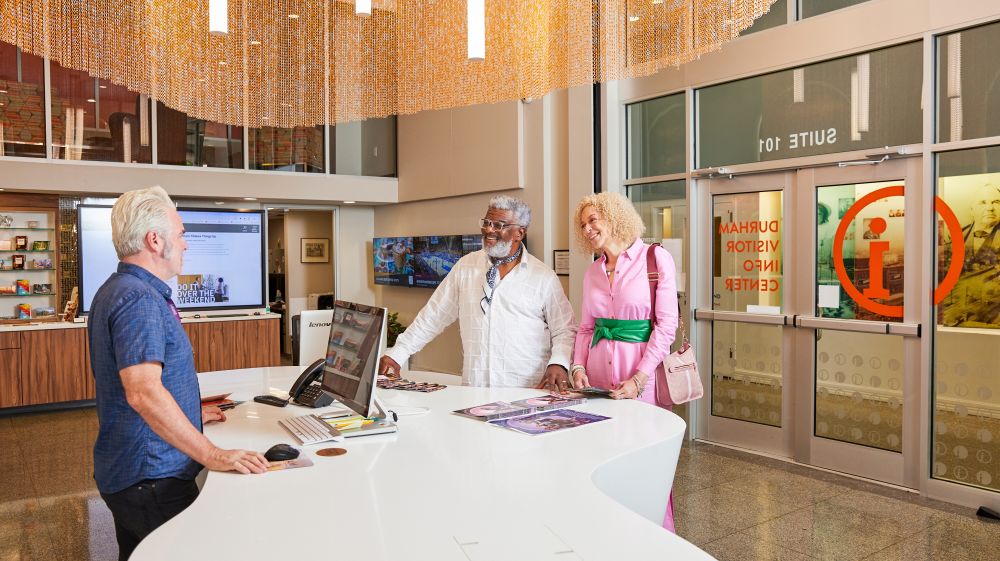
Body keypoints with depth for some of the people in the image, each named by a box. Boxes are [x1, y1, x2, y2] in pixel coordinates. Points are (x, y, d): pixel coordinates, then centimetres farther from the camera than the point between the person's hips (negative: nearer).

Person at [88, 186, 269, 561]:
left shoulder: (118, 291, 13)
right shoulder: (139, 299, -21)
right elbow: (143, 392, -31)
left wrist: (188, 412, 26)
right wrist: (212, 455, -30)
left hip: (124, 470, 11)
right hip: (151, 479, -11)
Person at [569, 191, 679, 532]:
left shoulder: (655, 259, -6)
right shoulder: (593, 272, 12)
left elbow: (666, 324, -9)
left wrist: (638, 379, -16)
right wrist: (578, 368, -1)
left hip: (640, 370, -5)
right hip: (598, 375, 5)